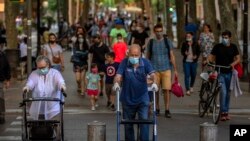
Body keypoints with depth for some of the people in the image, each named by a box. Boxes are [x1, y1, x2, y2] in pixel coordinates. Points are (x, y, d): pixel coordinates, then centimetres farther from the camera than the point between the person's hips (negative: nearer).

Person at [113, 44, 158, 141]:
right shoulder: (124, 63, -4)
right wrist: (116, 83, -37)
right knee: (128, 125, 12)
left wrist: (154, 83, -40)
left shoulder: (145, 62, -4)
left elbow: (152, 74, -18)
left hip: (142, 98, -1)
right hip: (128, 99, 1)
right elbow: (118, 75, -14)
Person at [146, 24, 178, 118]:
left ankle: (167, 110, -6)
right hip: (154, 69, 1)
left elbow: (172, 56, 6)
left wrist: (175, 70, 2)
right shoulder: (151, 42, 6)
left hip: (166, 69, -1)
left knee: (166, 89, -9)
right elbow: (147, 57, 12)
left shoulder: (167, 42, 5)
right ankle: (157, 109, 17)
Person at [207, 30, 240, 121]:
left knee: (228, 93, 10)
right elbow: (211, 57, 0)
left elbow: (238, 58, 6)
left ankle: (226, 112, 21)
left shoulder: (233, 47, 6)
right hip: (220, 73, -3)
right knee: (223, 92, -15)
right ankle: (223, 112, -12)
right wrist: (207, 61, -22)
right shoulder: (217, 47, -1)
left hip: (229, 73, 3)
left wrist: (233, 63, -14)